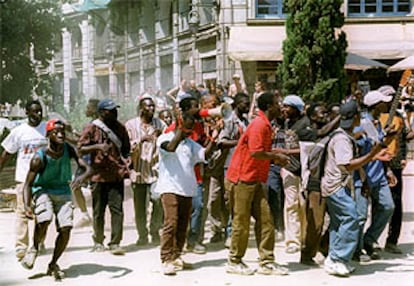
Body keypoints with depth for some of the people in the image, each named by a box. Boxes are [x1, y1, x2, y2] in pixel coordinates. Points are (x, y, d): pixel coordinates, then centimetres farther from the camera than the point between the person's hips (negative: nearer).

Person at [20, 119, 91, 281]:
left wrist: (82, 177, -37)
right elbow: (28, 184, -18)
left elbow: (87, 168, -13)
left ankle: (53, 264, 10)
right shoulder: (39, 158, -20)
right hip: (43, 190, -3)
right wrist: (27, 205, -33)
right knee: (44, 220, -29)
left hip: (63, 192, 3)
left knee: (66, 229, -11)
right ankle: (34, 248, 3)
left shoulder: (68, 150, -11)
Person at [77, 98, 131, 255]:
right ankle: (98, 241, 21)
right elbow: (80, 148, -3)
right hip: (99, 174, -2)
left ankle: (115, 243, -3)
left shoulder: (120, 128, 12)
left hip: (117, 175, 2)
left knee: (117, 209, -6)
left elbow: (126, 148, 24)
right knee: (98, 211, 6)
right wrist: (97, 146, -18)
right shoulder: (92, 128, -1)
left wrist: (126, 160, 5)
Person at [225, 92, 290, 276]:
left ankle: (266, 262, 10)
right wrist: (276, 157, -11)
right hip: (242, 179, -10)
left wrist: (275, 158, 8)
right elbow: (255, 152, -25)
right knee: (241, 222, 1)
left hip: (255, 180, 10)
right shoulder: (259, 125, -16)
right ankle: (234, 262, 14)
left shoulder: (265, 125, 16)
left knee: (265, 220, 6)